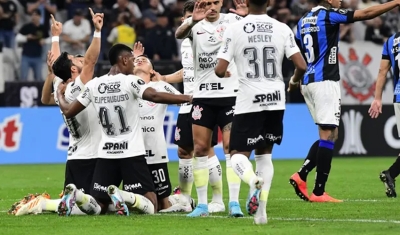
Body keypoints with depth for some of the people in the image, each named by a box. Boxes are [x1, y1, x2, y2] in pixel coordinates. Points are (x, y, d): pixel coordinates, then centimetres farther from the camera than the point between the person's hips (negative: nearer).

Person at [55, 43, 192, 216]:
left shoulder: (93, 85, 6)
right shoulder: (130, 81, -8)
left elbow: (68, 112, 12)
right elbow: (155, 96, -24)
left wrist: (59, 94, 33)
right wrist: (188, 98, -17)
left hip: (106, 155, 4)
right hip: (131, 153, -4)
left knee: (97, 208, 11)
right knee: (150, 207, -2)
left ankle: (75, 195, -22)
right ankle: (121, 196, -33)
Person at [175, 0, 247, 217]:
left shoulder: (231, 20, -1)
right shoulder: (194, 24, 0)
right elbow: (179, 34, -22)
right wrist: (193, 20, -42)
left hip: (229, 93, -2)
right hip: (202, 95, 2)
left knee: (231, 146, -7)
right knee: (200, 148, 2)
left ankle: (234, 202, -5)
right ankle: (202, 204, 8)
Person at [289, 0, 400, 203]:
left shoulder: (304, 21, 14)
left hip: (308, 81, 9)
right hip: (325, 81, -9)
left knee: (329, 134, 14)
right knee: (327, 135, -6)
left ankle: (301, 175, 2)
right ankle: (319, 192, -7)